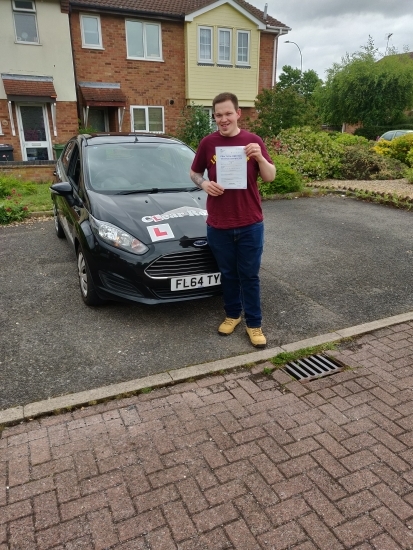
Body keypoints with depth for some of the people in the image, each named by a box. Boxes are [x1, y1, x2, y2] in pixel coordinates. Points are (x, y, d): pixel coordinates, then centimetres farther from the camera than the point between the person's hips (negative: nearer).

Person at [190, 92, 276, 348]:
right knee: (228, 274, 14)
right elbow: (194, 172, 12)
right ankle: (232, 315, 33)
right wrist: (204, 184, -10)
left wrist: (259, 156, -19)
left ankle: (254, 324, 19)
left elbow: (270, 177, 0)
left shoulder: (253, 141, 0)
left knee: (250, 275, 6)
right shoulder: (208, 143, 2)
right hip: (218, 224, 1)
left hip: (250, 223, -1)